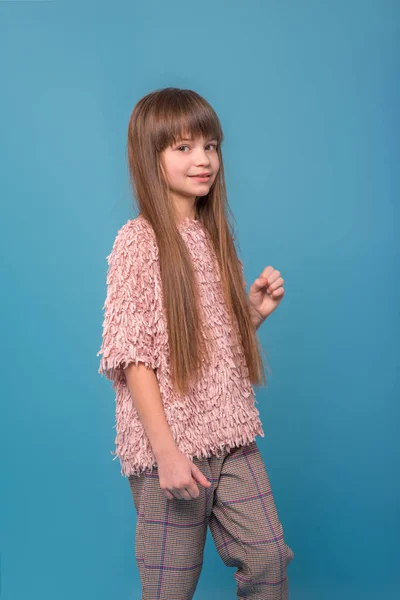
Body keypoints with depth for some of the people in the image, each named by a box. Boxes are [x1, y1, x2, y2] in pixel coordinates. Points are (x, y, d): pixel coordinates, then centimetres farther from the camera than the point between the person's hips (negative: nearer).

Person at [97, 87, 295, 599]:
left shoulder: (214, 236, 9)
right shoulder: (139, 239, -11)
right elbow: (132, 354, -15)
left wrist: (255, 311, -3)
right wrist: (166, 451, -18)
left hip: (230, 436, 6)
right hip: (171, 441, -6)